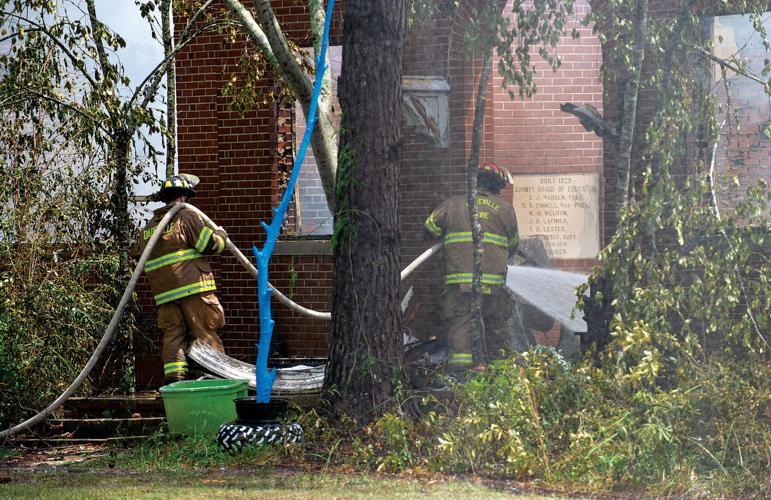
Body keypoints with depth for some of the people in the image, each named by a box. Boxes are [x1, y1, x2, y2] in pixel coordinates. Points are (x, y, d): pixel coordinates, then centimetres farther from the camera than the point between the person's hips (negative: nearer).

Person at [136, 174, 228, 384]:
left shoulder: (148, 227, 18)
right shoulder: (187, 216, -4)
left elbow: (145, 261, 22)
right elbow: (209, 244, -7)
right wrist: (221, 236, 13)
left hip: (163, 292, 6)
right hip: (193, 287, -6)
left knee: (173, 333, 4)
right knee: (205, 332, -2)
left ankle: (174, 376, -7)